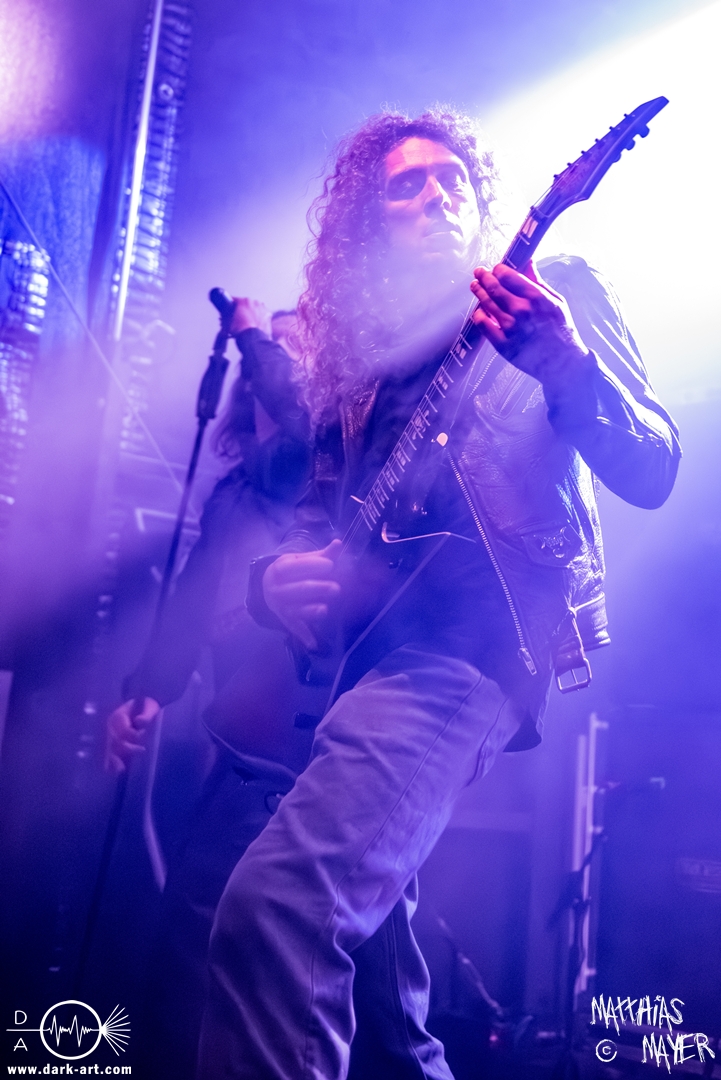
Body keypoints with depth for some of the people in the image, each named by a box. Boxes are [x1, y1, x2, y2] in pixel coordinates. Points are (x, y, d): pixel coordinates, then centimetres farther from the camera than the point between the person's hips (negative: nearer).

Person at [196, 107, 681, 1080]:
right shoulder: (359, 357, 20)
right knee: (361, 922, 13)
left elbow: (650, 473, -3)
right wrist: (280, 576, -1)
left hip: (475, 635, -6)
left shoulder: (553, 293, 8)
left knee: (277, 902, -27)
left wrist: (567, 365, -22)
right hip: (368, 643, 7)